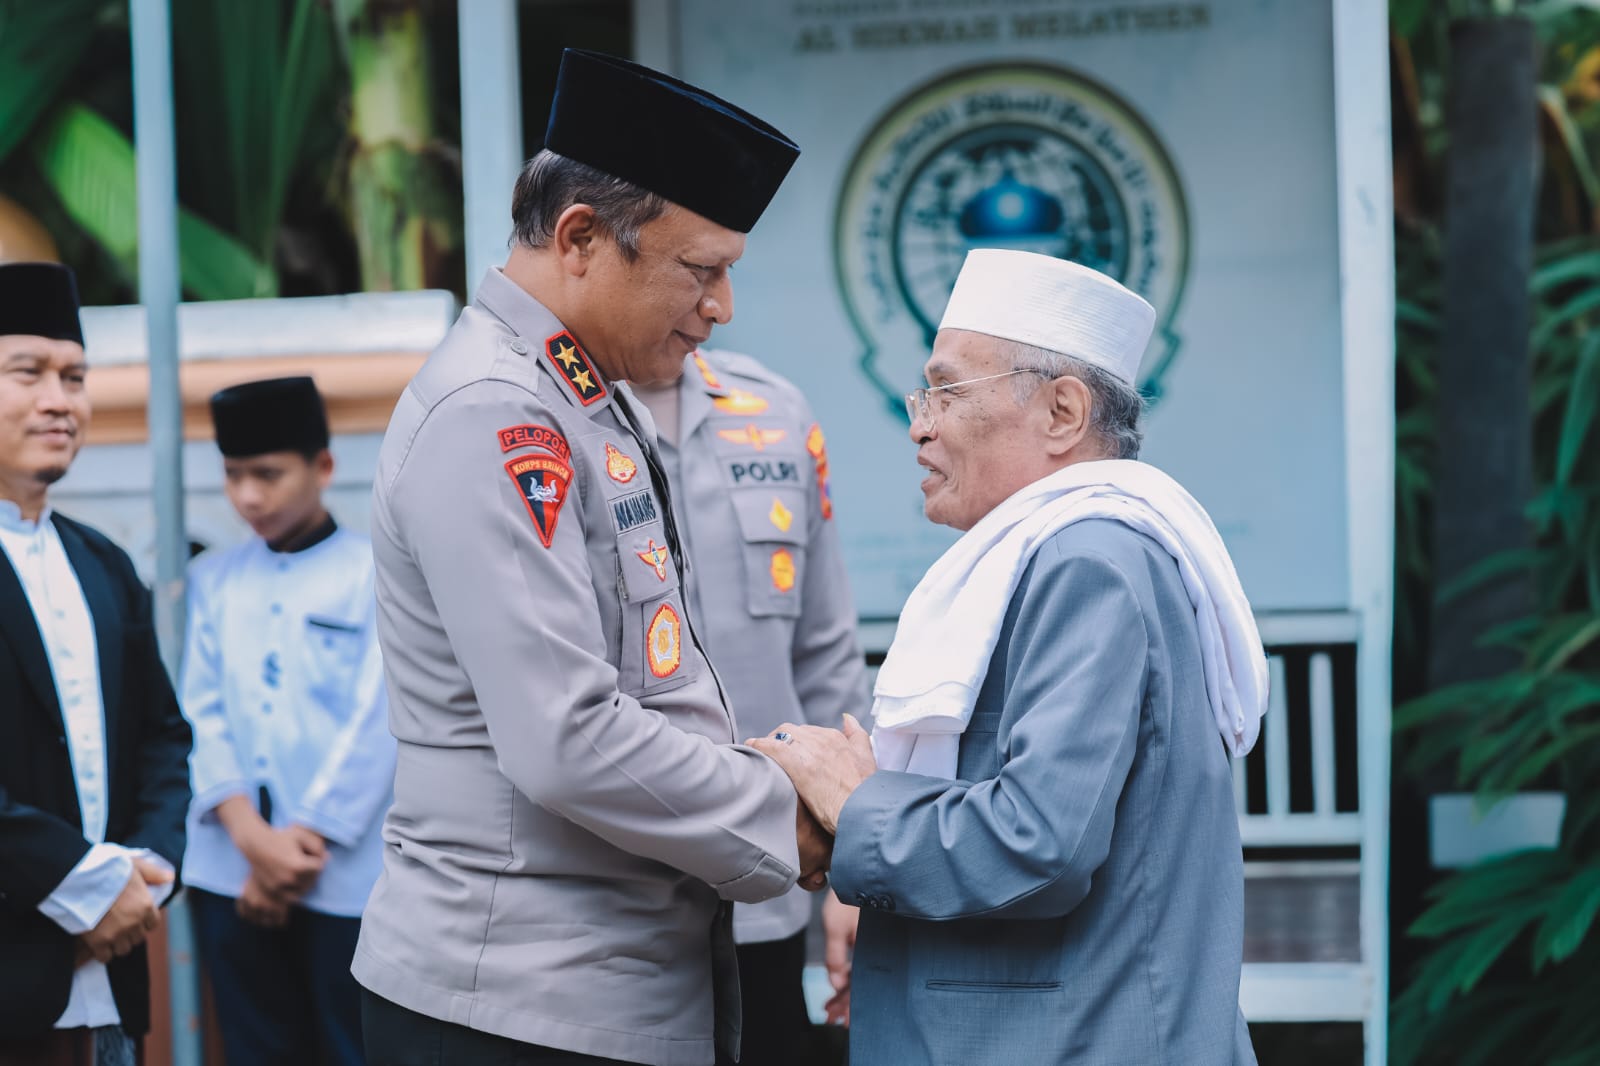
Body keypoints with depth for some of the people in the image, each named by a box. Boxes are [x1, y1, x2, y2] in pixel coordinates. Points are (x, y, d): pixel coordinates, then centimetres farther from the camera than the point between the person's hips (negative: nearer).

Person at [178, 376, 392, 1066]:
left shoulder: (380, 574, -1)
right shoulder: (212, 578, 12)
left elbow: (377, 724, -7)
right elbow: (201, 711, 5)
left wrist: (305, 841, -10)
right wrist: (251, 836, -9)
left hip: (343, 875, -4)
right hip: (230, 871, 4)